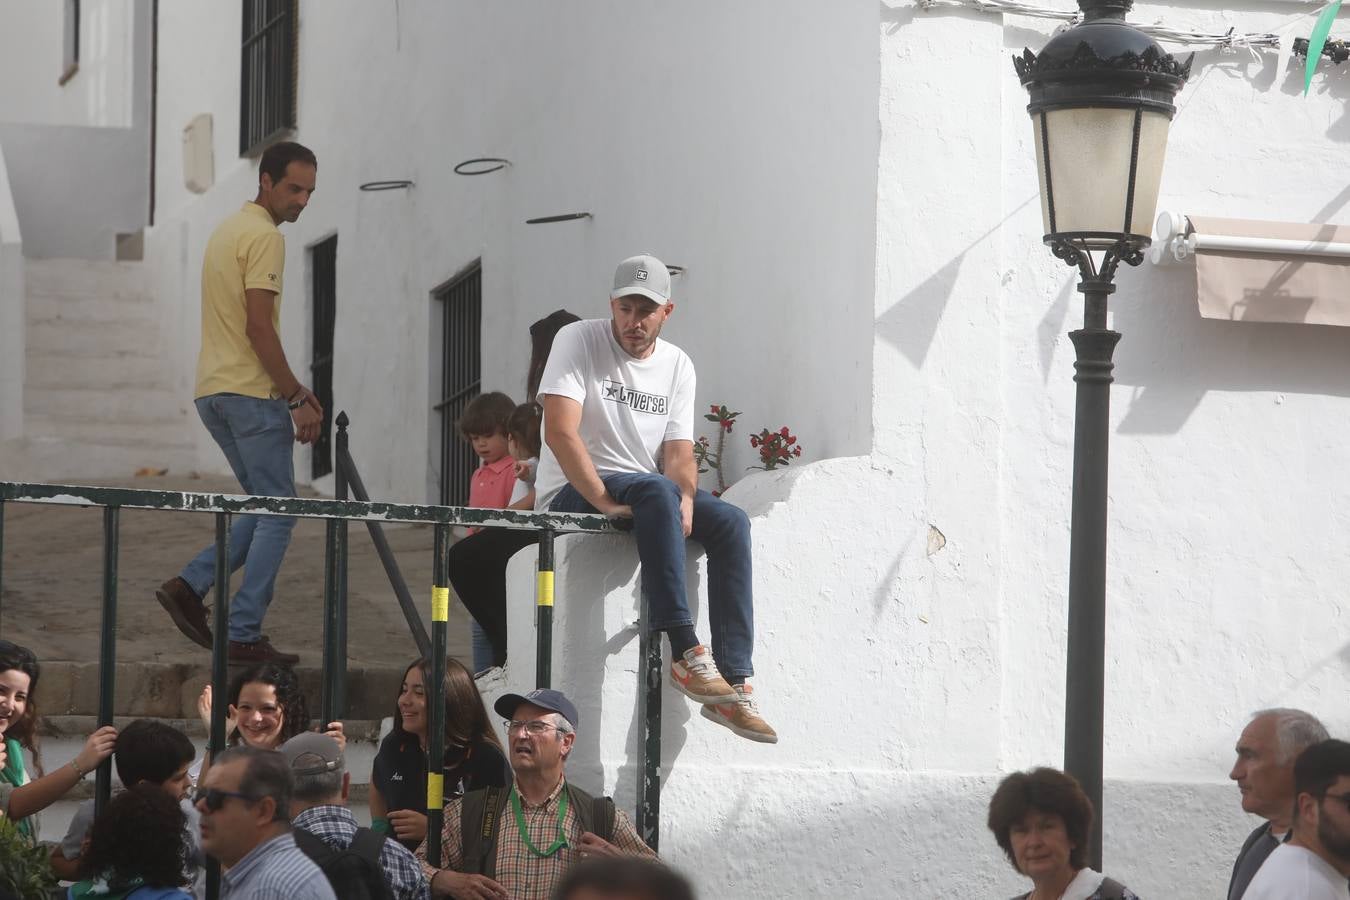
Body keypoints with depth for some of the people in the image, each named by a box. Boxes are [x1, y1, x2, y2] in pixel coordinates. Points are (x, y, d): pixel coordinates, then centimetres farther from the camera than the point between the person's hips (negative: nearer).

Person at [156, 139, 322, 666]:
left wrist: (293, 392, 21)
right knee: (276, 513, -4)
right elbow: (259, 328, -19)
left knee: (267, 507, 16)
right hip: (251, 392, -9)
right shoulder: (265, 237, -11)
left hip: (212, 392, 9)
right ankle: (244, 637, -6)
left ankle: (190, 586, 4)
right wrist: (298, 399, -15)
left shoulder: (227, 230, 20)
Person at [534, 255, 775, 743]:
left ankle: (734, 684, -27)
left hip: (649, 496, 6)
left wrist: (683, 500, -20)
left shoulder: (677, 366, 10)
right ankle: (685, 652, -42)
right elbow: (560, 430, -18)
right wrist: (604, 500, -28)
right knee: (657, 490, -36)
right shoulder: (579, 341, -6)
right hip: (572, 493, -6)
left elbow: (679, 453, 3)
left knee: (730, 522, -19)